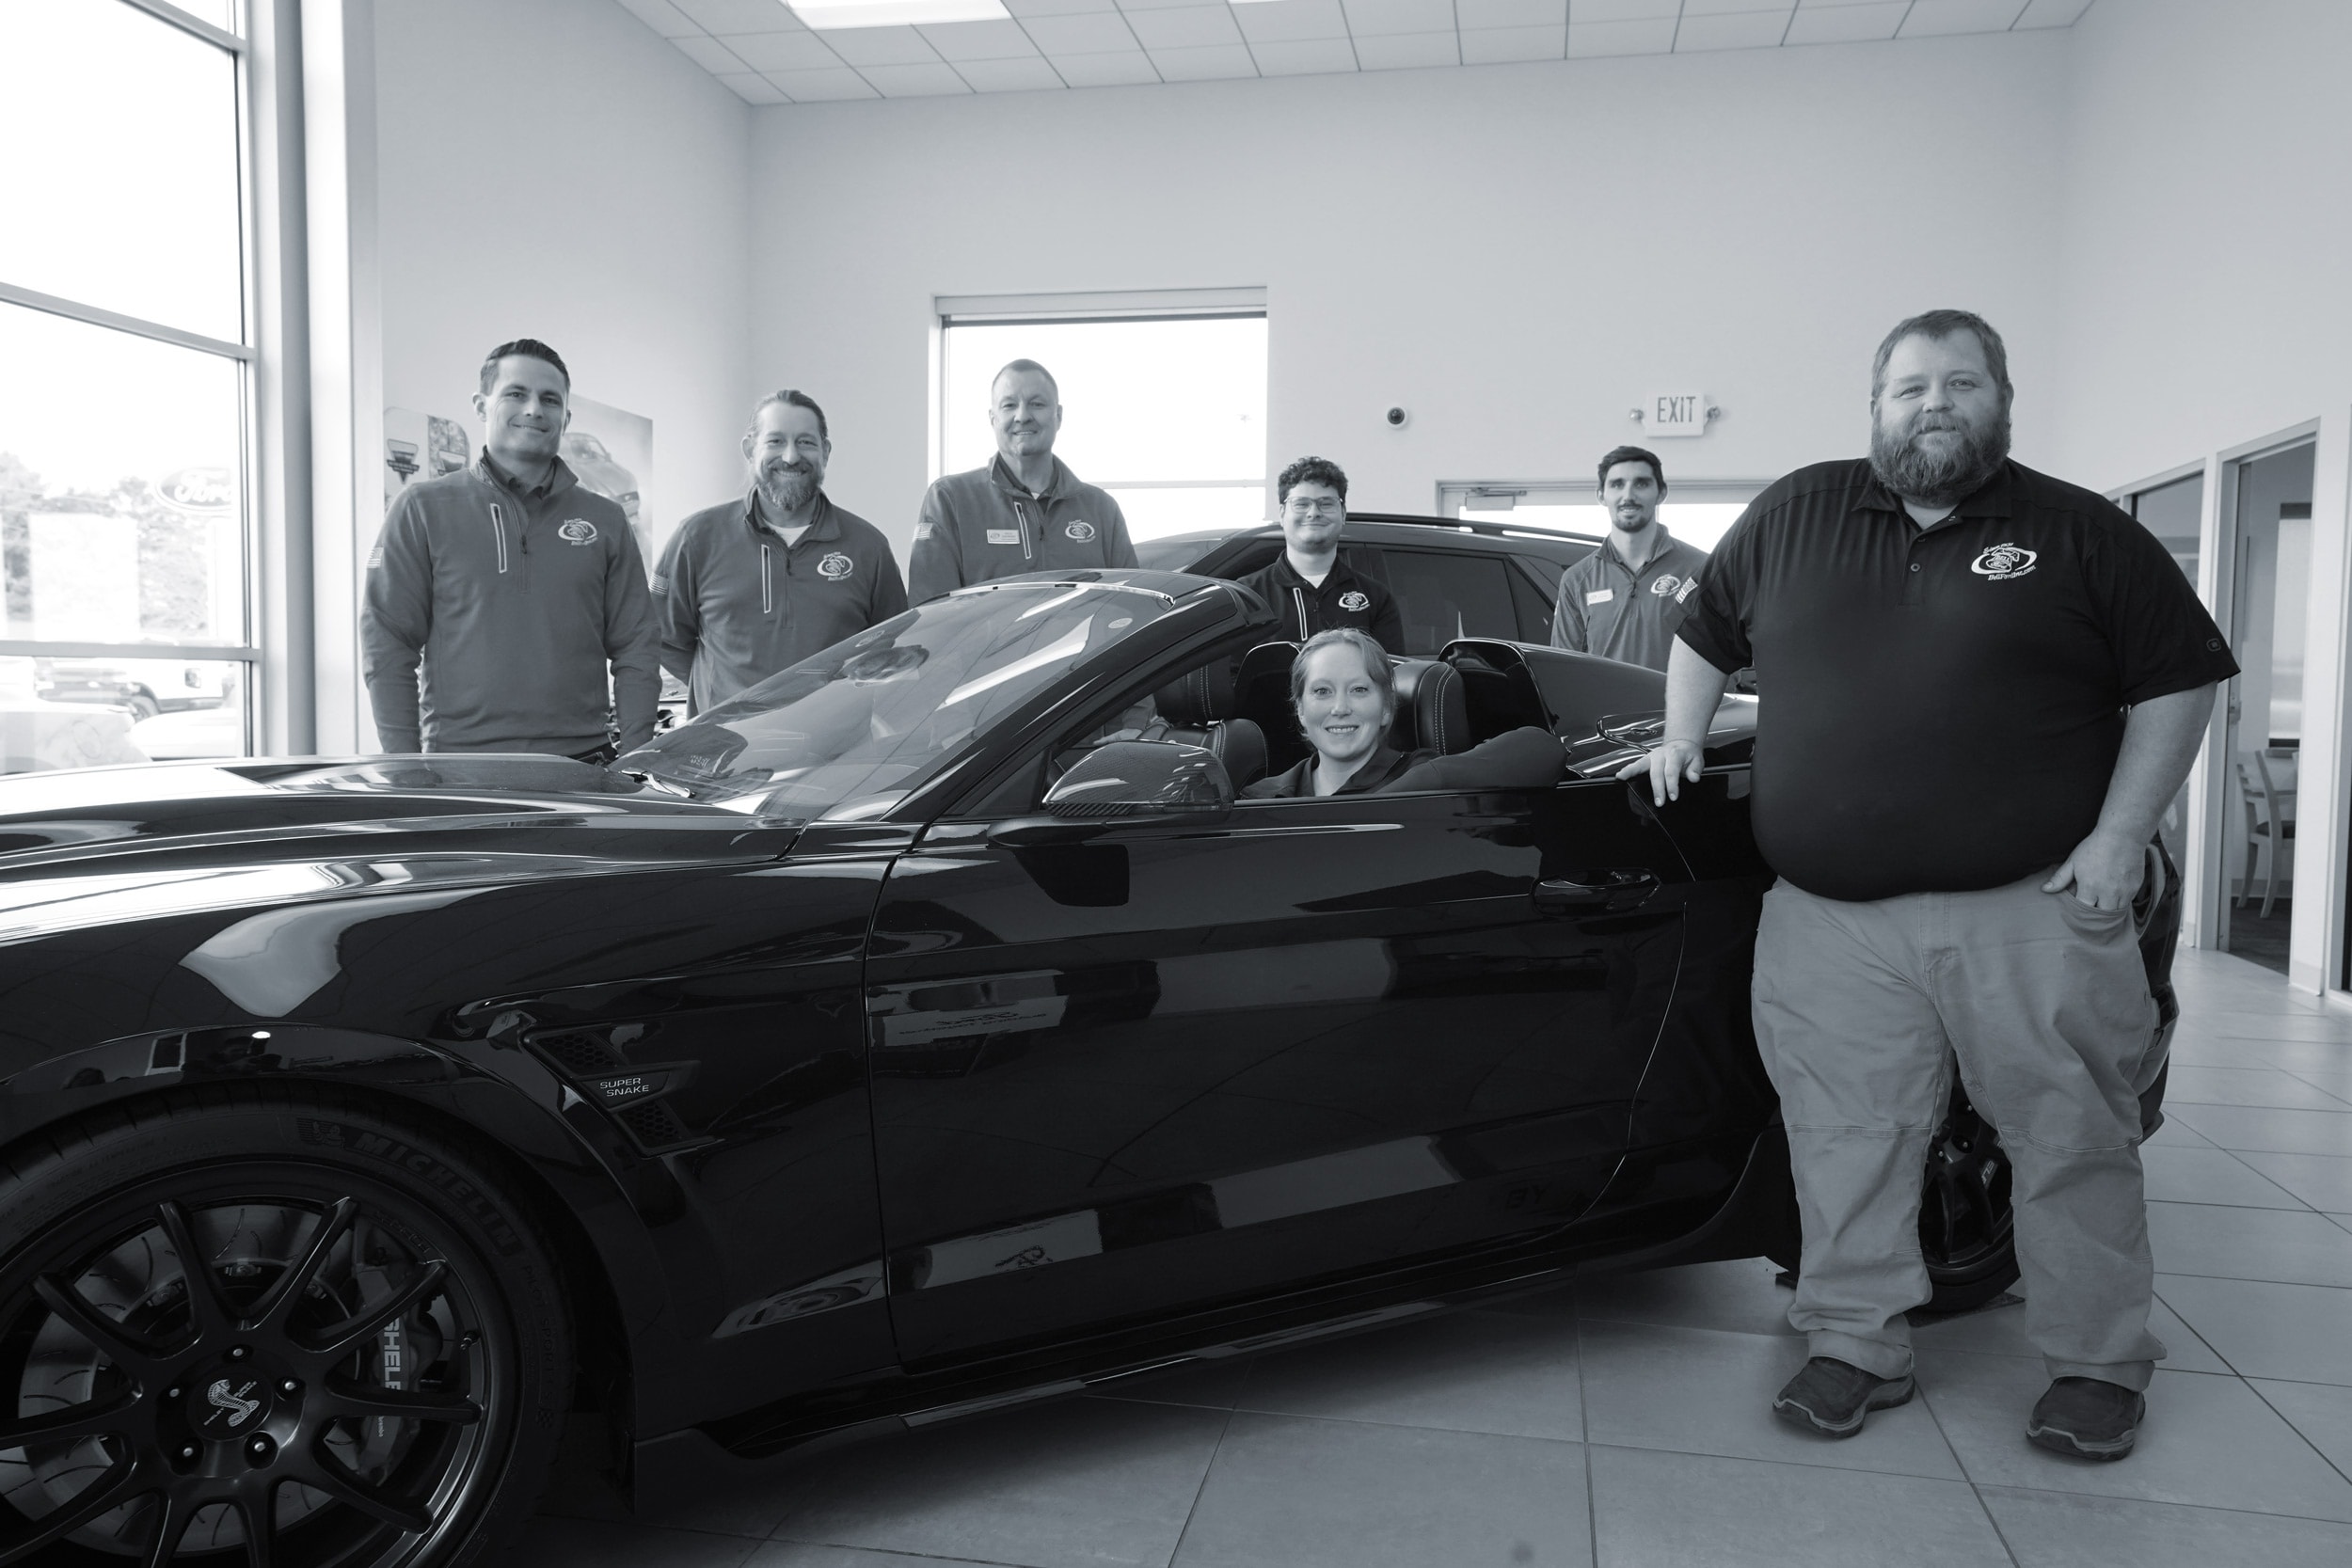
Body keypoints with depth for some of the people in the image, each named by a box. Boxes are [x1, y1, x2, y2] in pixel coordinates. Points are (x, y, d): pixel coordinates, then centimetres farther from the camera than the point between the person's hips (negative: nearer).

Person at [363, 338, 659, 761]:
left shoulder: (605, 520, 13)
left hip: (584, 766, 2)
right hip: (459, 768, -1)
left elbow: (636, 651, 10)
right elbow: (387, 647, 4)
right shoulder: (422, 509, 7)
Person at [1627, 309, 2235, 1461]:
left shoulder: (2083, 535, 3)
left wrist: (2120, 836, -4)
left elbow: (2181, 677, 4)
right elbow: (1705, 631, 21)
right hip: (1832, 918, 2)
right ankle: (1857, 1347, 21)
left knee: (2071, 1140, 7)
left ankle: (2099, 1365, 24)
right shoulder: (1795, 516, 9)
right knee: (1845, 1141, 6)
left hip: (2032, 905, -1)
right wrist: (1679, 744, 11)